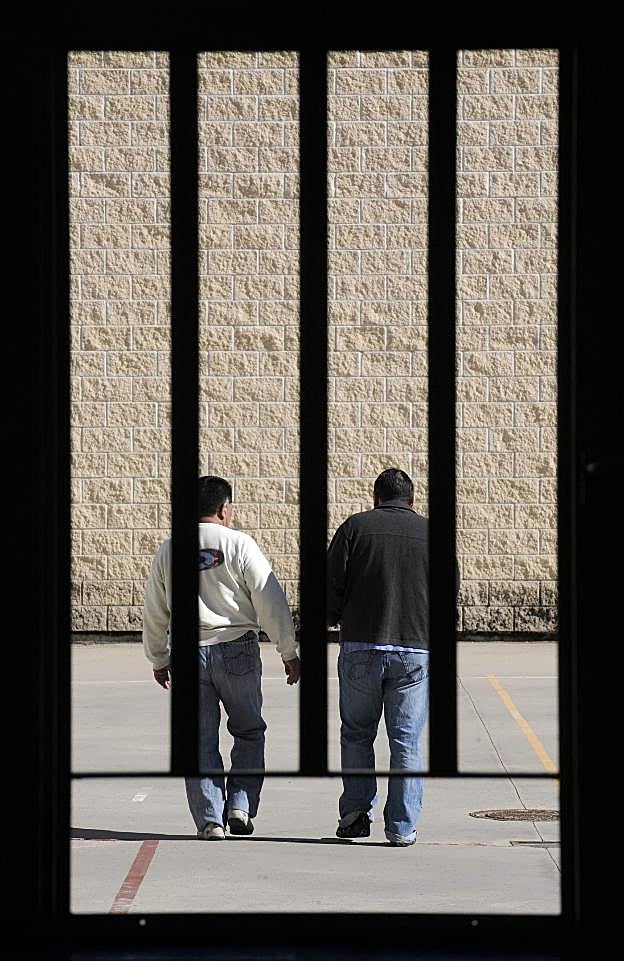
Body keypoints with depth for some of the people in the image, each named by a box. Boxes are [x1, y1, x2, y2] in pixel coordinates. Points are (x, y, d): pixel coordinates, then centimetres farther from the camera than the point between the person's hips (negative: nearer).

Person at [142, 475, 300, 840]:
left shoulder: (168, 551, 8)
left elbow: (155, 612, 15)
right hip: (237, 650, -3)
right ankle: (240, 806, 4)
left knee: (200, 741, 8)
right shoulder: (239, 544, -4)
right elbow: (270, 602, -6)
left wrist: (159, 660, 27)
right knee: (248, 732, 14)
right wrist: (289, 652, 1)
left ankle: (210, 820, 5)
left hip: (187, 655, 3)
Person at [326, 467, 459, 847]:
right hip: (416, 649, 1)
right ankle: (402, 827, 4)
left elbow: (331, 585, -3)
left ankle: (356, 809, 6)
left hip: (360, 648, -1)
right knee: (406, 741, 5)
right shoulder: (433, 533, 5)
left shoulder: (354, 527, 1)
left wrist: (334, 618, 16)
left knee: (357, 734, 14)